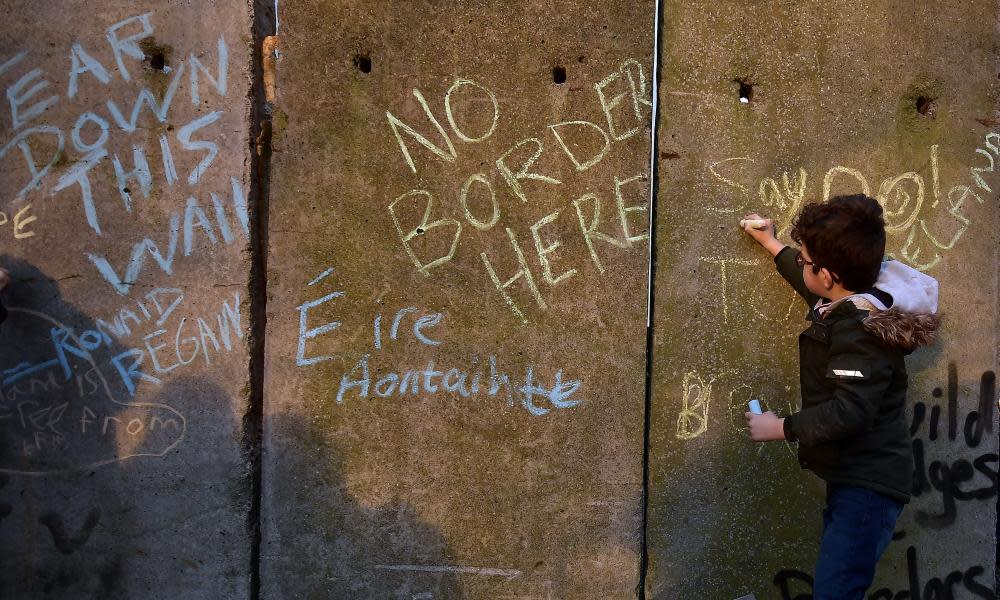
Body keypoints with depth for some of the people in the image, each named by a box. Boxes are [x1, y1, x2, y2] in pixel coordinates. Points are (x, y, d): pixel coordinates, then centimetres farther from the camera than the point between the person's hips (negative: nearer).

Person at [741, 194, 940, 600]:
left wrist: (783, 428, -20)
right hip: (852, 476, 11)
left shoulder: (861, 328, -24)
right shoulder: (850, 299, 8)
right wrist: (771, 244, 41)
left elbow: (850, 412, -33)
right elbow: (815, 289, 34)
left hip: (868, 486, -11)